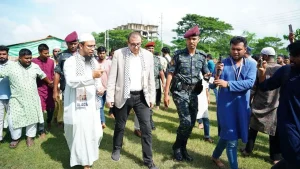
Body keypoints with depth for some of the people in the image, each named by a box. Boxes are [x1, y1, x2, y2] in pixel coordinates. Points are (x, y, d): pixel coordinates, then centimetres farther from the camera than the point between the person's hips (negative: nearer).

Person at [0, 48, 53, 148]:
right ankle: (16, 138, 24)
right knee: (13, 119, 1)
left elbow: (42, 75, 16)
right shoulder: (11, 67, -9)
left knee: (32, 117, 10)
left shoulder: (35, 67, 1)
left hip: (32, 98, 2)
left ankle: (30, 136, 29)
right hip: (17, 99, -2)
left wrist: (49, 82, 29)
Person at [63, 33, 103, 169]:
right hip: (77, 106, -5)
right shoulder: (70, 62, -9)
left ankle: (89, 157, 34)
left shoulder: (94, 61, 11)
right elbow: (71, 81, -24)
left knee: (95, 133, 9)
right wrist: (91, 75, -32)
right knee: (80, 134, 1)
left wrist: (99, 88, -3)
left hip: (92, 104, 6)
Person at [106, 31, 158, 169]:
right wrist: (109, 97, -6)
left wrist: (152, 97, 5)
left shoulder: (148, 55, 1)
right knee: (120, 125, 15)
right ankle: (117, 149, 42)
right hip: (123, 96, -1)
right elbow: (112, 77, -3)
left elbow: (151, 78, 6)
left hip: (141, 97, 1)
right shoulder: (119, 54, -5)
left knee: (146, 128, 1)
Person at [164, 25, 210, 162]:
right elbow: (170, 74, -6)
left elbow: (207, 74, 13)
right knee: (186, 121, -13)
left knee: (191, 123, 8)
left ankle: (182, 148, 28)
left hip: (193, 93, 5)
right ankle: (177, 147, 12)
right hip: (180, 92, -4)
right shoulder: (178, 55, -5)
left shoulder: (202, 56, 6)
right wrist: (166, 94, -11)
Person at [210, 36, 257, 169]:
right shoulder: (223, 63, -5)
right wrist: (217, 73, -28)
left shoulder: (251, 64, 0)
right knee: (231, 138, -1)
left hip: (242, 106, 3)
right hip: (226, 105, -3)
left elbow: (250, 83, -17)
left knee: (226, 134, 19)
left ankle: (215, 156, 43)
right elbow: (213, 85, -10)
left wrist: (228, 84, -26)